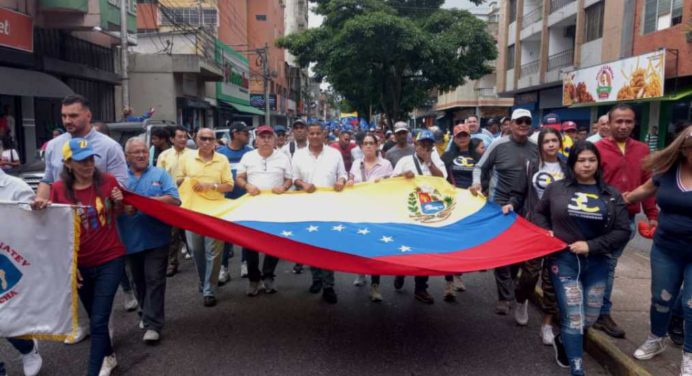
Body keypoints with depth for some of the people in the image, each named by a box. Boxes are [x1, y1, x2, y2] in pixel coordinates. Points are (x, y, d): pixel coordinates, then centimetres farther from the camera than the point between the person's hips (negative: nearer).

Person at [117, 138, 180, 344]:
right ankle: (146, 314, 35)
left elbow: (174, 199, -8)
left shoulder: (160, 174, 5)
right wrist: (122, 207, -20)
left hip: (156, 238, -3)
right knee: (139, 281, 16)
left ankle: (153, 324, -3)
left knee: (154, 280, -6)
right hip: (131, 239, 3)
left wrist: (147, 200, -16)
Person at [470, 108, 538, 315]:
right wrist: (477, 183, -18)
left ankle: (510, 288, 34)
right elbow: (480, 167, 1)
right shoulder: (499, 145, -7)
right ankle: (505, 297, 3)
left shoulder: (536, 148, 3)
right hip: (502, 203, -4)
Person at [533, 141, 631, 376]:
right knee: (573, 318, -5)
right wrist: (546, 232, -6)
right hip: (564, 260, -2)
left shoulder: (611, 195, 2)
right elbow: (538, 213, 14)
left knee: (590, 317, 13)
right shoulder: (556, 189, 0)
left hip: (597, 263, 3)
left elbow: (623, 231, -2)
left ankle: (563, 342, 40)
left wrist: (591, 246, -13)